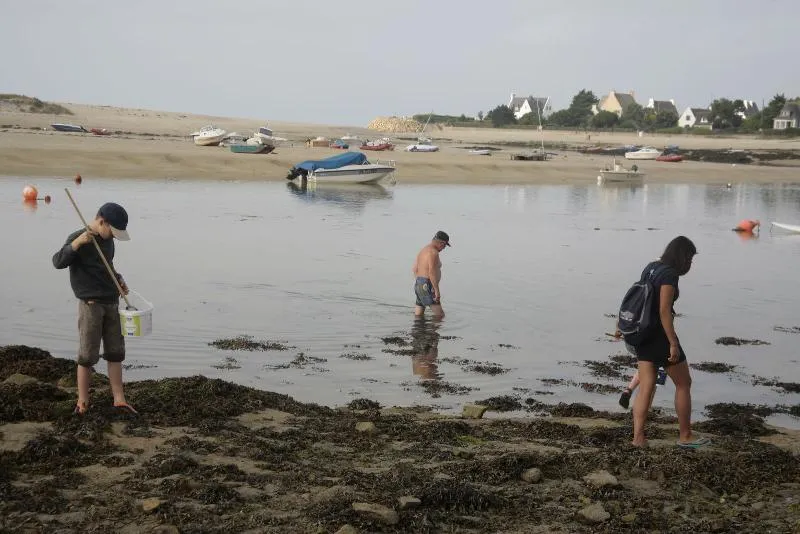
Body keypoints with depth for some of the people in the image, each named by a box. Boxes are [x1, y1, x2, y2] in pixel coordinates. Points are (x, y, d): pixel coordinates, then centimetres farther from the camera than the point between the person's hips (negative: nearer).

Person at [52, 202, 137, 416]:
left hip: (112, 302, 7)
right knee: (88, 355, -2)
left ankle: (119, 399, 14)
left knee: (115, 352, 8)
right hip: (91, 304, -7)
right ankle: (82, 402, 8)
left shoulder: (107, 240, 10)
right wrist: (76, 243, -35)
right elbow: (58, 262, -23)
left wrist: (118, 279, 7)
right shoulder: (79, 238, -11)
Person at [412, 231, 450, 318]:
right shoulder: (433, 252, -15)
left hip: (419, 285, 10)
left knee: (418, 315, 11)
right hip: (428, 287, -10)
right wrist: (437, 290, -23)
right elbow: (432, 272, -24)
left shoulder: (424, 250, 16)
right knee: (440, 315, -9)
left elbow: (415, 269, 22)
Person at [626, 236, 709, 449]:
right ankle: (685, 436, 15)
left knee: (646, 387, 7)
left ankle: (638, 437, 1)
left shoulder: (650, 267, 10)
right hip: (659, 334, -8)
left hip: (643, 333, 8)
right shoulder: (669, 275, -16)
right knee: (683, 383, 8)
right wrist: (673, 344, -20)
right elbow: (664, 311, -22)